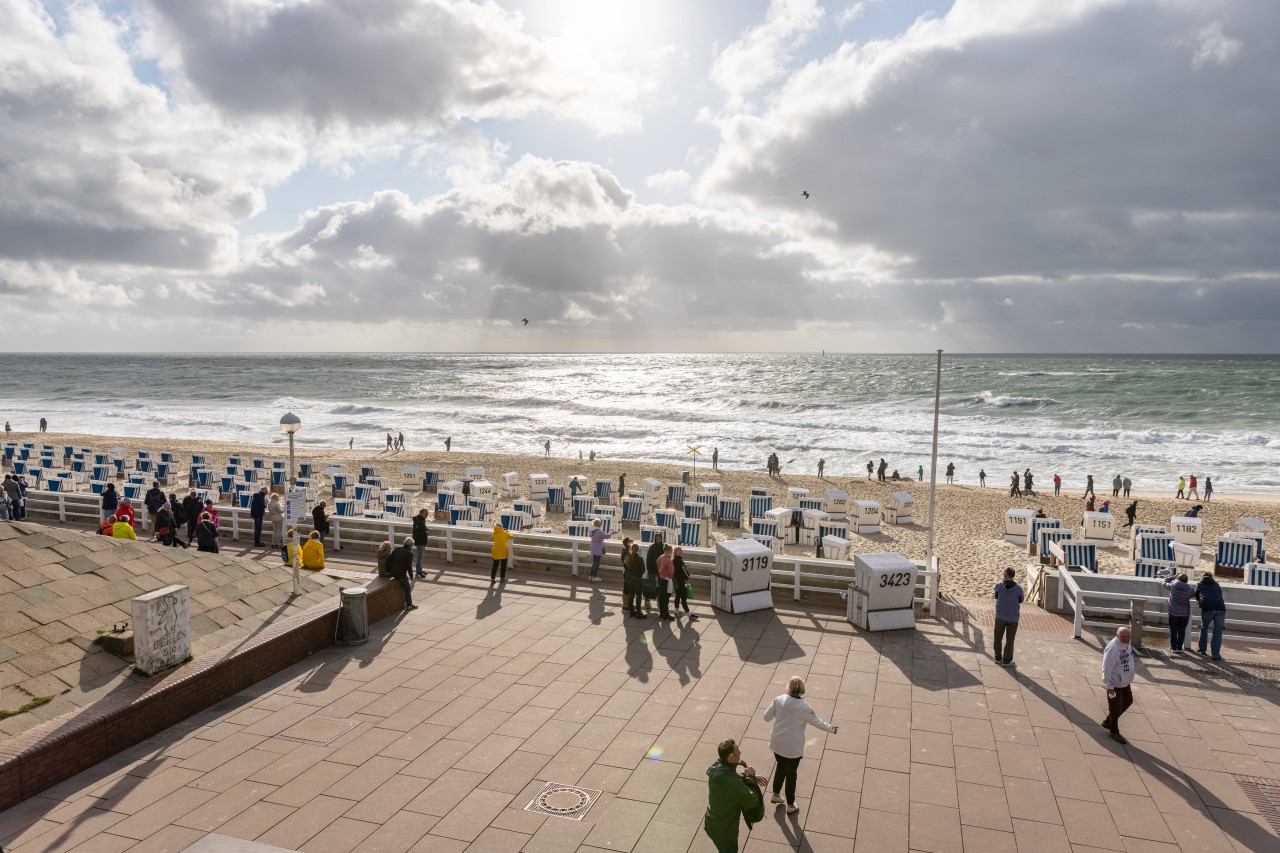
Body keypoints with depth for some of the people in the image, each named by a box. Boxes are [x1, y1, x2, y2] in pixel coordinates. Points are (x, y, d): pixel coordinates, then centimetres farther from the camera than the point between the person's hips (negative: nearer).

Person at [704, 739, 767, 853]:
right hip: (724, 831, -7)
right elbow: (751, 801, -24)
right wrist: (750, 777, -16)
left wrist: (749, 778, -2)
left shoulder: (717, 768, -12)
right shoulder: (732, 783, -39)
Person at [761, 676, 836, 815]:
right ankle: (791, 806, 31)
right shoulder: (805, 707, -20)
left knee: (781, 767, 27)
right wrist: (832, 729, 12)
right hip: (793, 747, -3)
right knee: (791, 774, 15)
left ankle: (776, 795, 44)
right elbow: (818, 722, -6)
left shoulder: (779, 700, -14)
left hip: (777, 743, 3)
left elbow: (767, 717, -5)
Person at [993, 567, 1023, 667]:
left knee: (998, 638, 18)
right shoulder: (1018, 588, -15)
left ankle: (998, 658, 26)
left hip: (1000, 617, 1)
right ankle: (1007, 661, 19)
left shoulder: (999, 585, -14)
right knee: (1009, 640, 13)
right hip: (1013, 618, 0)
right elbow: (1020, 601, -1)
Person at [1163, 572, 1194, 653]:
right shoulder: (1189, 589, -7)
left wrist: (1173, 577, 10)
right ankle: (1180, 648, 10)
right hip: (1185, 613, 1)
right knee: (1182, 631, 9)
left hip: (1173, 612, -1)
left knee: (1173, 630, 6)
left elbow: (1165, 582, 9)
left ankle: (1173, 647, 7)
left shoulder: (1173, 585, -9)